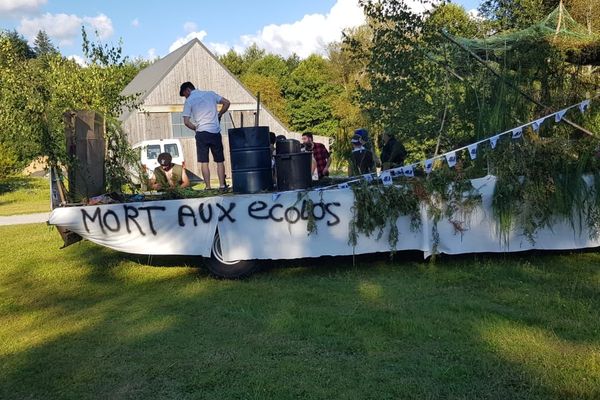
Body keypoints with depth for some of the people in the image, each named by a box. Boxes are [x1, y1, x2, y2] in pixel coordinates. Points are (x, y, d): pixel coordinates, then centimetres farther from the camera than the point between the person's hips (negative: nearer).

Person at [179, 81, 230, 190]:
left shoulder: (189, 101, 1)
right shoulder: (210, 94, 10)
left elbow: (186, 122, -4)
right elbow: (227, 103, 8)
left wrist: (196, 128, 12)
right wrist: (219, 115, 17)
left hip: (202, 133, -3)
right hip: (215, 132, 3)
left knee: (204, 162, 2)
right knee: (220, 161, 9)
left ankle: (208, 187, 0)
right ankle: (222, 185, 8)